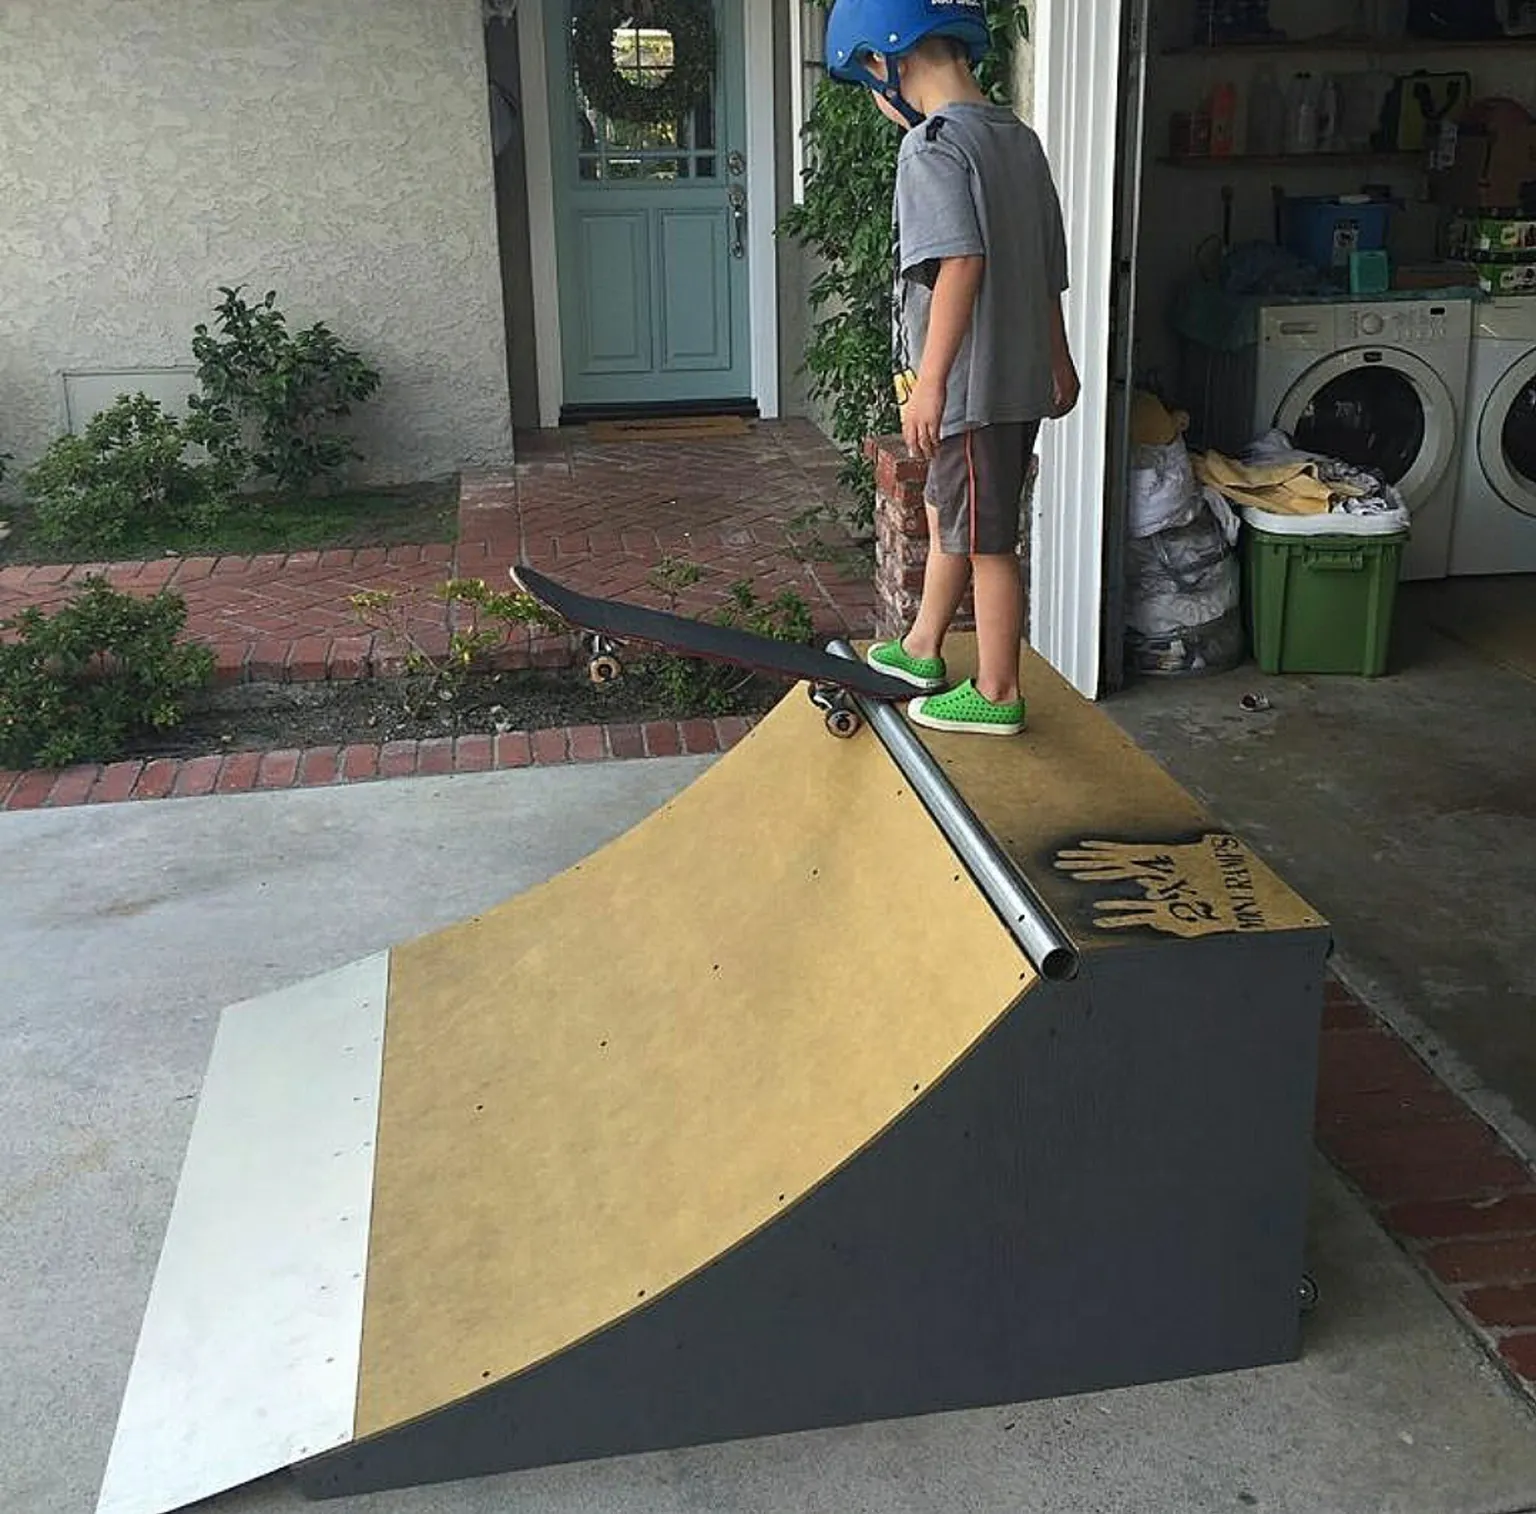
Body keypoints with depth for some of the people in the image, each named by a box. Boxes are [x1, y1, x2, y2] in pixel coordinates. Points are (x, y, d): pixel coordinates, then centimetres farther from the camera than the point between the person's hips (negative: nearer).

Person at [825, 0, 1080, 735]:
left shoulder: (933, 146, -15)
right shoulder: (1019, 139, 11)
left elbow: (960, 263, -27)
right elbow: (1050, 267, 17)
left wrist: (930, 383, -26)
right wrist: (1058, 362, 27)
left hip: (970, 388, -9)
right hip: (1022, 377, 9)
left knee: (984, 539, 2)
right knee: (946, 513, 22)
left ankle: (997, 694, 14)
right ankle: (922, 652, 36)